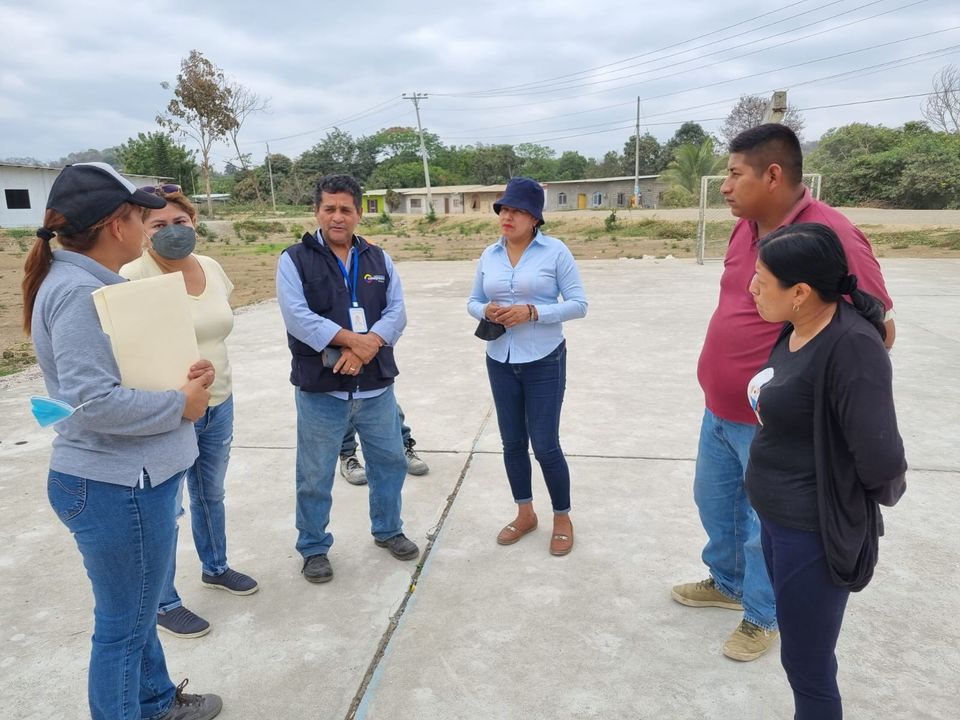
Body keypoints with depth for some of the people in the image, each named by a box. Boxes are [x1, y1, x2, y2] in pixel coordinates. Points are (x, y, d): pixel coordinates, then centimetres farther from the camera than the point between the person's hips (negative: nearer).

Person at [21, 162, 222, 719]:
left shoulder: (93, 282, 9)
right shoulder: (80, 292, -21)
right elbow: (92, 401, -28)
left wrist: (185, 376, 0)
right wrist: (180, 405, -16)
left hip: (129, 478, 10)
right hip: (118, 487, -10)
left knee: (137, 610, 26)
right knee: (124, 625, 8)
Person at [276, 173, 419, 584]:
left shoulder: (378, 259, 9)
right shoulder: (294, 260, -3)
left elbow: (396, 312, -1)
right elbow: (298, 317, -15)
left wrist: (366, 348, -17)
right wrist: (353, 340, -19)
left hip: (376, 387, 4)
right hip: (320, 391, -3)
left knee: (390, 461, 17)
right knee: (315, 478, 8)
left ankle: (388, 530, 40)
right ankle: (314, 548, 29)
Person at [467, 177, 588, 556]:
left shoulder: (555, 251, -9)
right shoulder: (489, 254, 5)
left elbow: (578, 304, -10)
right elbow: (472, 301, 12)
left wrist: (532, 311, -22)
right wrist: (485, 310, -11)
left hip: (544, 361, -4)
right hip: (500, 361, 5)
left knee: (545, 445, 0)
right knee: (512, 443, 13)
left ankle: (562, 518, 23)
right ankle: (525, 514, 32)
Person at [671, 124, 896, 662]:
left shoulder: (830, 237, -22)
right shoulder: (746, 228, 3)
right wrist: (721, 381, 13)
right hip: (719, 410, 8)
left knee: (768, 526, 11)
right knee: (714, 502, 23)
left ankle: (762, 617, 35)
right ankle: (726, 583, 48)